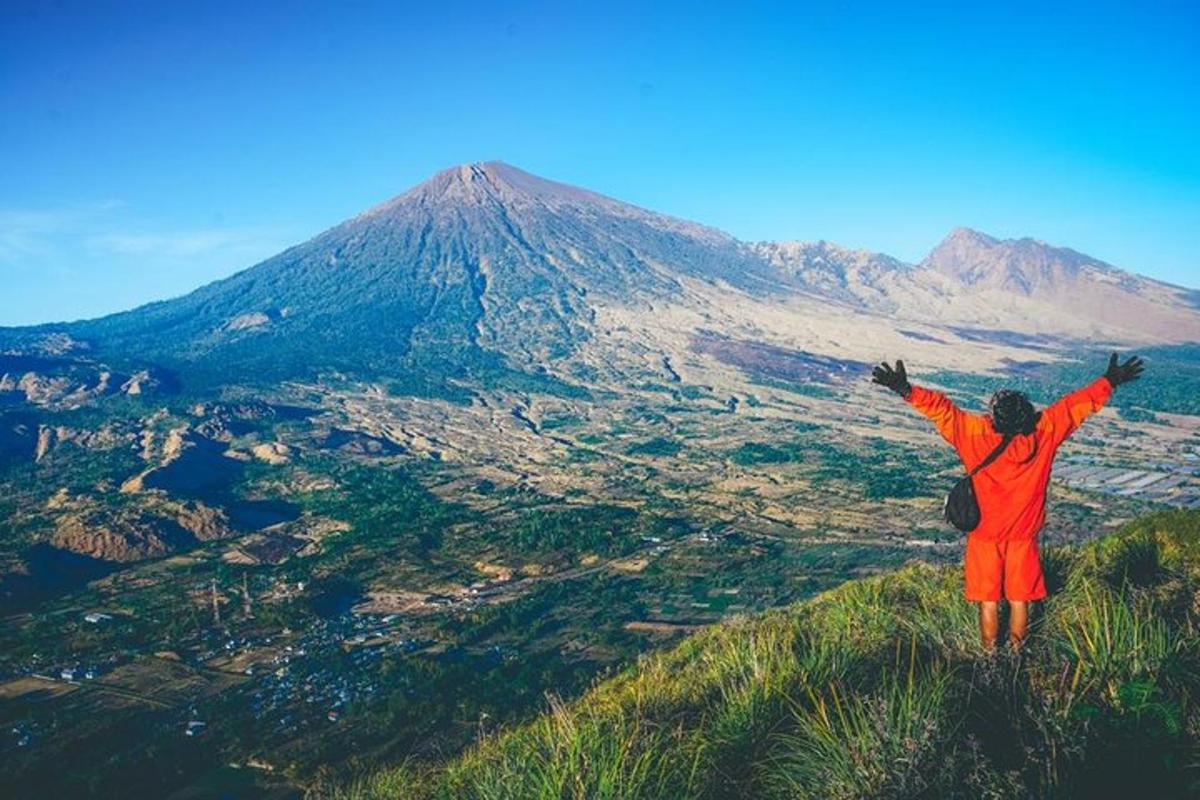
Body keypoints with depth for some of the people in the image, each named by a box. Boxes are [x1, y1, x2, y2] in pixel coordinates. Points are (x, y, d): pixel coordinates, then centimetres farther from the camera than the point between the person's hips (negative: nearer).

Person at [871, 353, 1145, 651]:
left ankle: (990, 652, 26)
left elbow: (942, 409, -26)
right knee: (1019, 600, 17)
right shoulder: (1045, 431, -17)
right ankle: (1016, 650, 33)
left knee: (988, 601, 12)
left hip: (985, 536, -2)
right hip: (1023, 536, 2)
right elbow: (1077, 403, -6)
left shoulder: (976, 434, -26)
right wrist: (1111, 381, 5)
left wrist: (907, 390, -22)